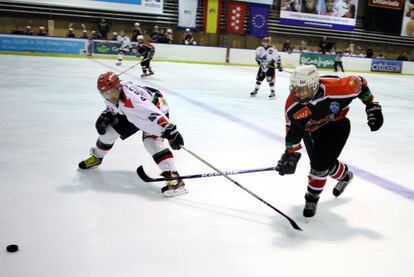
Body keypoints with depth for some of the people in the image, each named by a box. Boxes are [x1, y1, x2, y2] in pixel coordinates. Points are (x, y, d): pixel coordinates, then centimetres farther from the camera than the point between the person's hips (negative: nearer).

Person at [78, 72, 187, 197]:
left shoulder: (131, 98, -40)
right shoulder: (110, 96, -15)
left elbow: (153, 114, -47)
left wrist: (171, 131, -53)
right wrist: (106, 115, -5)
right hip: (132, 115, 8)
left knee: (151, 142, -31)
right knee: (108, 130, 9)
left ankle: (174, 178, -35)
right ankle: (96, 157, 38)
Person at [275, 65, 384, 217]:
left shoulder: (334, 88, -36)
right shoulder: (292, 105, -25)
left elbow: (358, 82, -16)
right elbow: (293, 129, -10)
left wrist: (372, 106, -10)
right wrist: (290, 153, -12)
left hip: (336, 124, -3)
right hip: (311, 130, 4)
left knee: (320, 162, -16)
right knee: (327, 161, 13)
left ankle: (312, 198, 8)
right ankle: (345, 176, 49)